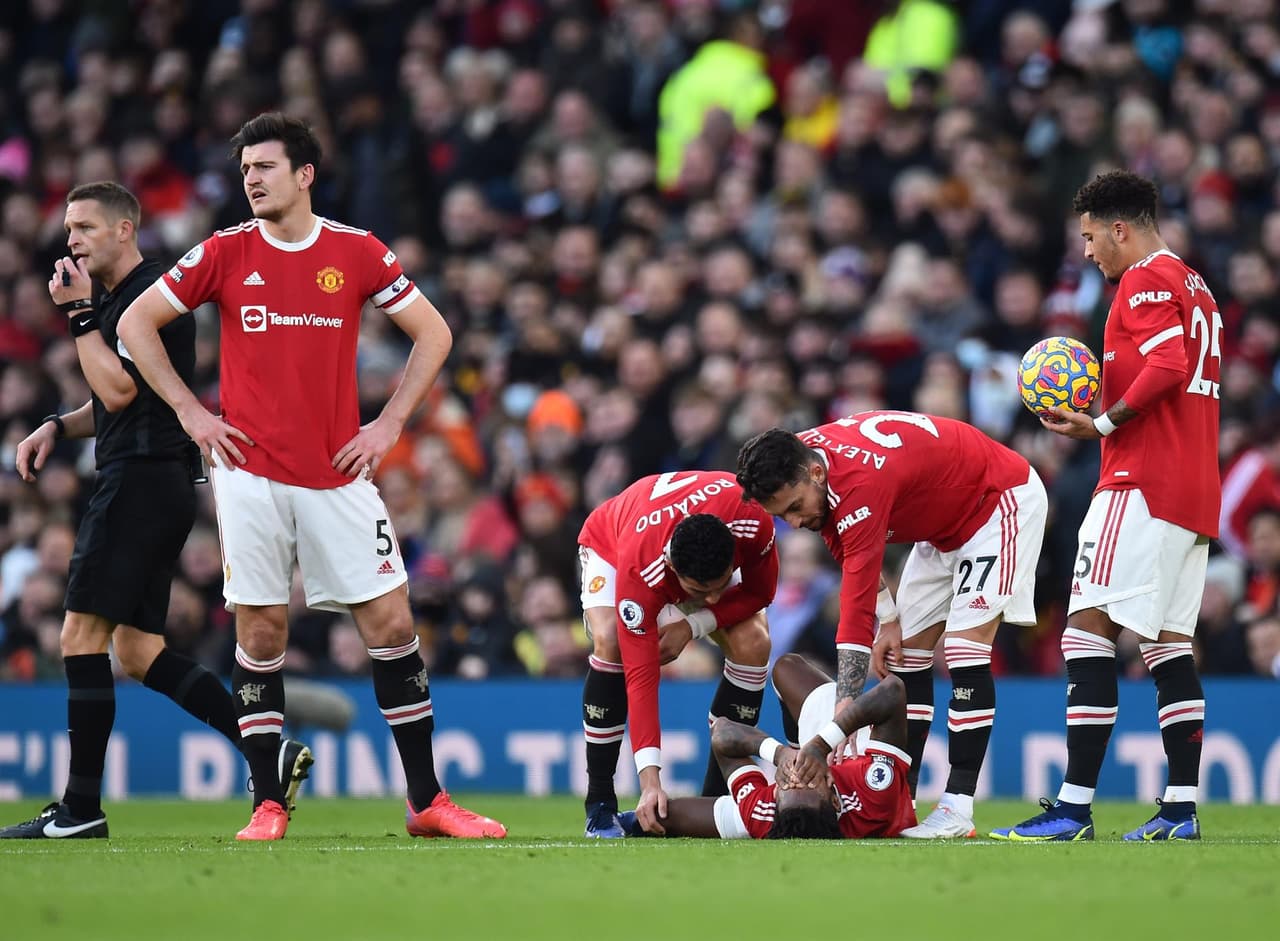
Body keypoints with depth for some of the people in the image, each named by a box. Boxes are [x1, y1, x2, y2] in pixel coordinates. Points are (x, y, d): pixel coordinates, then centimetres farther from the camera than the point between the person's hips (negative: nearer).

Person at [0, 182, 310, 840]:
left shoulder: (151, 294, -11)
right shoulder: (118, 299, 20)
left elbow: (119, 389, -19)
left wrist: (80, 315, -13)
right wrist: (56, 427, 13)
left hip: (142, 480, -11)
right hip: (145, 483, 11)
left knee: (82, 634, -10)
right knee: (136, 651, 8)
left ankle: (80, 810, -10)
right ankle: (271, 752, 6)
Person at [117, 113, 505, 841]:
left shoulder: (358, 253, 1)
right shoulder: (225, 254, 1)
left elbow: (433, 332, 10)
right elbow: (137, 323, 7)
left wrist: (391, 423, 2)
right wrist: (190, 412, 0)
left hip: (339, 474, 0)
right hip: (251, 473, 0)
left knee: (391, 623, -2)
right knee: (260, 634, 0)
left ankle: (427, 801, 5)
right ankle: (268, 806, 8)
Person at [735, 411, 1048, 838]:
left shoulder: (859, 484, -39)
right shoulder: (799, 463, -14)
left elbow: (856, 605, -42)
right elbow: (852, 555, 5)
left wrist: (842, 719, -44)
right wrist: (888, 620, -5)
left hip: (1004, 499, -9)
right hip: (944, 522, 9)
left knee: (965, 647, -20)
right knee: (907, 650, 3)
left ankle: (958, 809, -21)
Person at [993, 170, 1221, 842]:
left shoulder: (1146, 281, -7)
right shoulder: (1196, 287, 22)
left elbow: (1167, 367, -21)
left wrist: (1102, 425, -15)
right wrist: (1100, 412, 12)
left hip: (1142, 483, -10)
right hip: (1196, 491, 10)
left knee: (1088, 629, -10)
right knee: (1167, 643, 9)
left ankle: (1075, 806, -16)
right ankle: (1181, 807, 4)